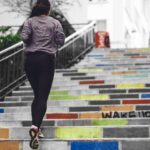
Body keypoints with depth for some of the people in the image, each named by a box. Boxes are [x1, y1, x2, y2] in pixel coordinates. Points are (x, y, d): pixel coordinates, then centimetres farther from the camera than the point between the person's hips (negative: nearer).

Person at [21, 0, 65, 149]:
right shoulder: (55, 22, 3)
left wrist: (30, 43, 10)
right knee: (43, 97, -5)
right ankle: (35, 126, -26)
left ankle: (35, 126, 15)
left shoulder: (30, 21, 3)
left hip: (31, 59, 2)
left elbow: (24, 37, -11)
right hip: (47, 60, -2)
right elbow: (61, 41, -3)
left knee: (37, 95, 17)